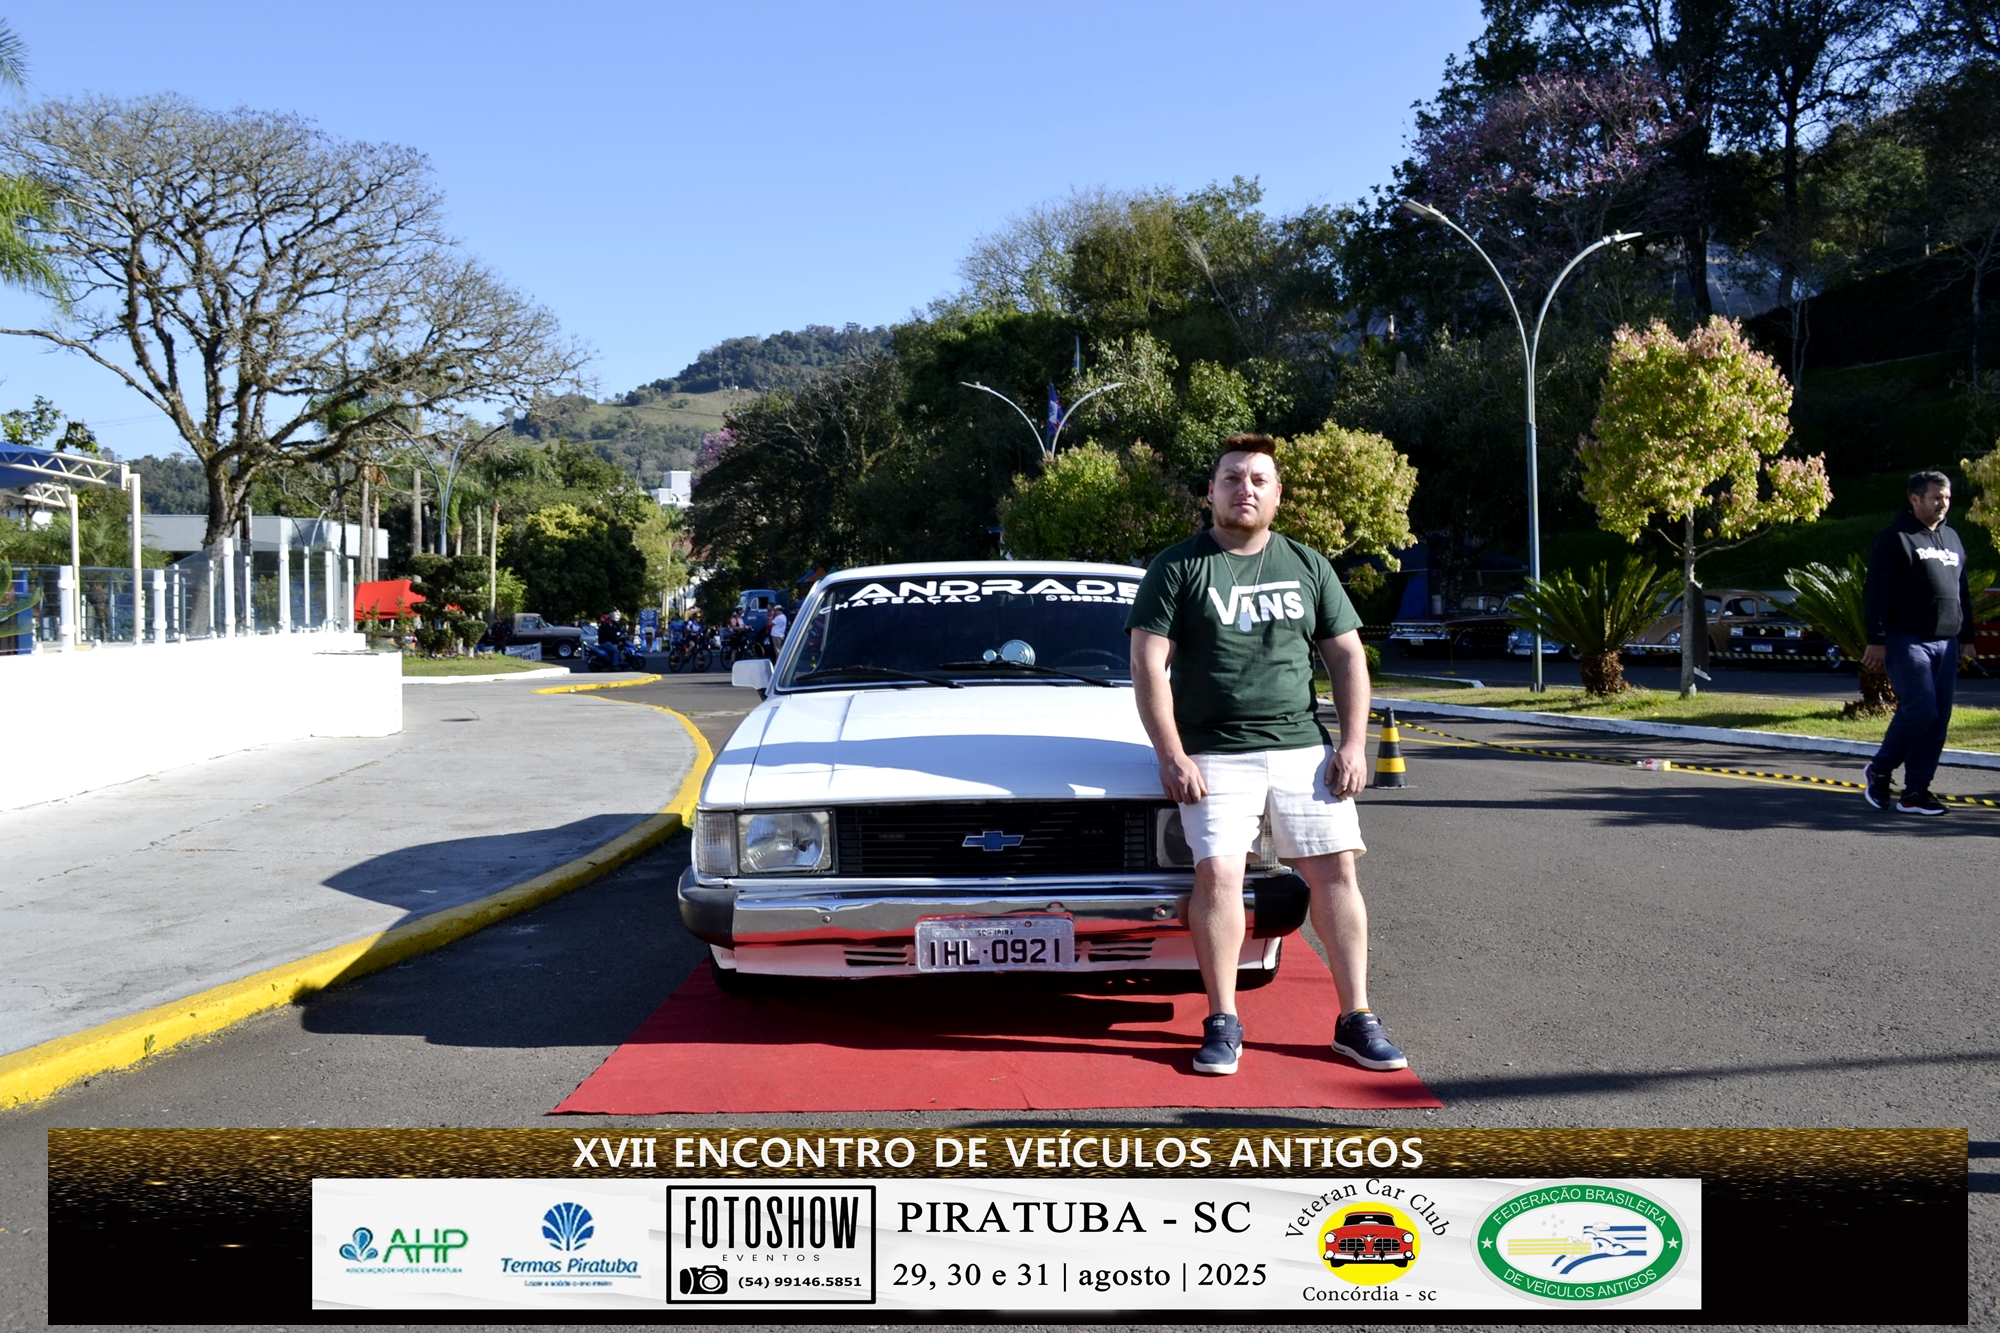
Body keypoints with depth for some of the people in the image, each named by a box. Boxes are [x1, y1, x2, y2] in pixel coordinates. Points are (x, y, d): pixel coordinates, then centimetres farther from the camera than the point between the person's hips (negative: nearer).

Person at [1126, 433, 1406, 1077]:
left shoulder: (1308, 565, 14)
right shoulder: (1179, 566, 2)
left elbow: (1347, 657, 14)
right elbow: (1148, 665, -3)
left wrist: (1353, 744, 3)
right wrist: (1171, 756, -10)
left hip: (1305, 749, 3)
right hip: (1215, 757, -3)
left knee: (1336, 871, 0)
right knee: (1217, 873, -14)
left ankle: (1356, 1019, 9)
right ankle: (1222, 1023, -2)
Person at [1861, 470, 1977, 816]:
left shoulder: (1952, 539, 19)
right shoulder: (1896, 538, -5)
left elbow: (1962, 593, 24)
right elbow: (1876, 593, -10)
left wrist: (1966, 637, 19)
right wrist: (1876, 639, -15)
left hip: (1946, 644, 7)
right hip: (1907, 641, -7)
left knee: (1939, 718, 3)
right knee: (1919, 708, -15)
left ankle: (1915, 791, 8)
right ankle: (1879, 771, 4)